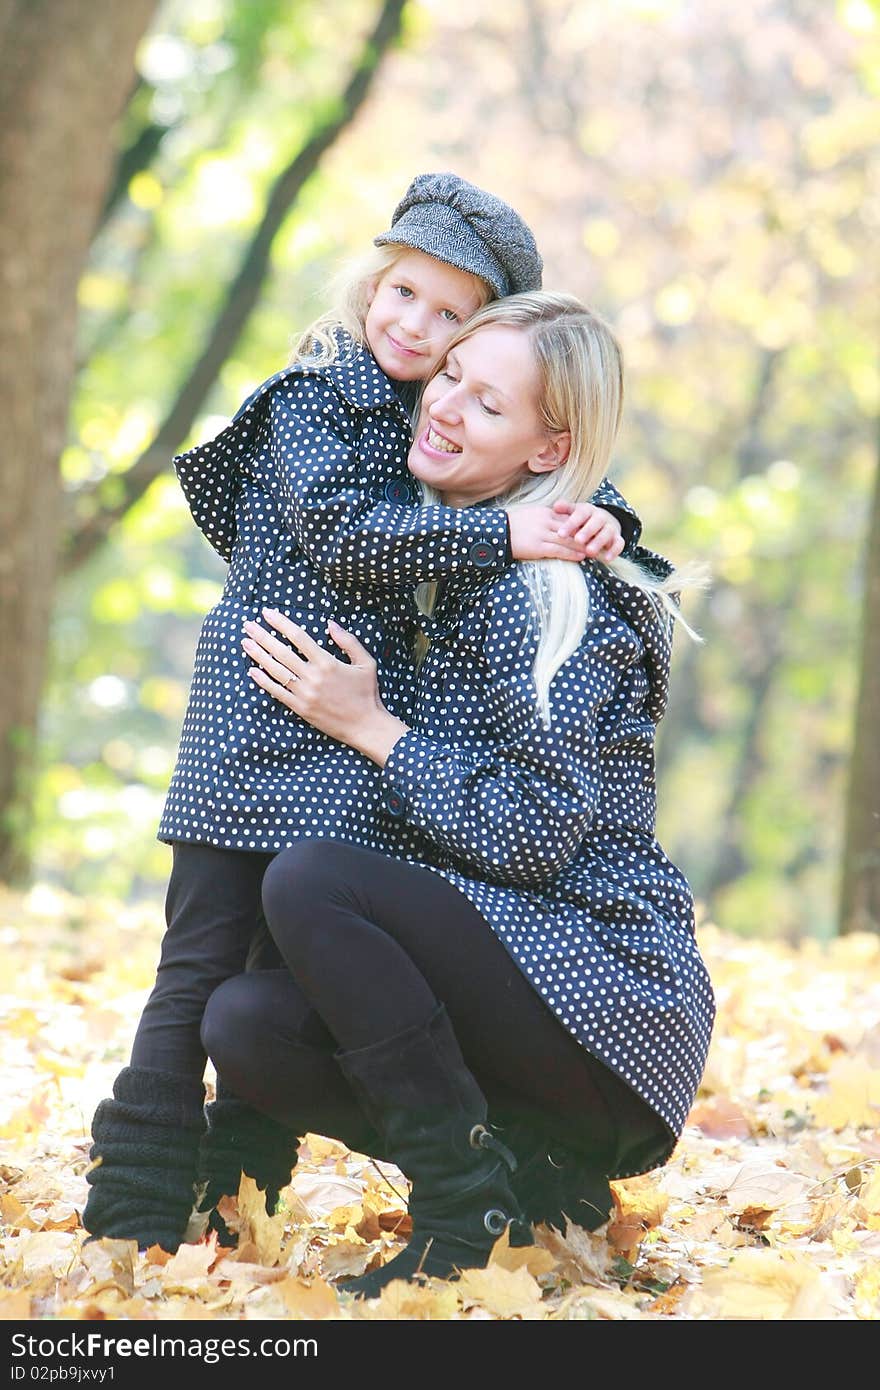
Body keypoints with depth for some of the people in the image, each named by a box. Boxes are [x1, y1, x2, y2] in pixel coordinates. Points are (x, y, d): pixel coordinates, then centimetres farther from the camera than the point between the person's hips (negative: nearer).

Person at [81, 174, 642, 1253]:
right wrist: (501, 535, -22)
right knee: (205, 961, -3)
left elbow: (563, 476, 17)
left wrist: (599, 517, -6)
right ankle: (134, 1216, 2)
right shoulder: (314, 395, -3)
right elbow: (343, 535, -15)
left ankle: (233, 1202, 14)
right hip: (261, 714, -5)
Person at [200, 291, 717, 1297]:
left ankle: (468, 1220, -15)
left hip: (607, 995, -8)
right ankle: (532, 1176, 1)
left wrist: (369, 726, -13)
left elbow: (537, 837, -20)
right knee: (243, 1022, -11)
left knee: (309, 880, -25)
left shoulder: (540, 588, -15)